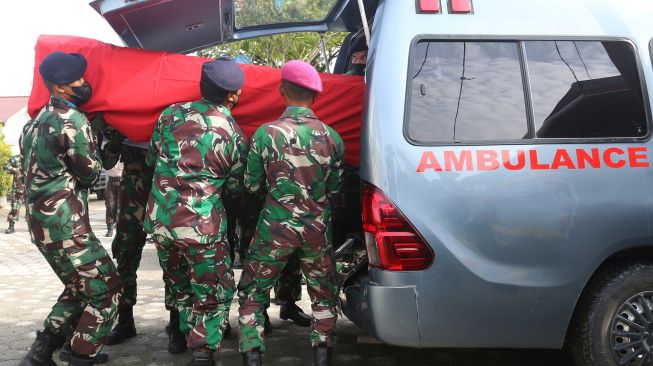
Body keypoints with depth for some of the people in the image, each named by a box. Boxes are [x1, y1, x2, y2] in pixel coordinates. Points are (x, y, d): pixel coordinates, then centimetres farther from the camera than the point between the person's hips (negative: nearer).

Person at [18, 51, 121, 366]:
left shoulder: (37, 122, 14)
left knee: (79, 288, 22)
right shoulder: (72, 121, -15)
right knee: (107, 290, 1)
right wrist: (95, 149, 10)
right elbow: (90, 174, -7)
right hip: (65, 226, -9)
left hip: (41, 222, 9)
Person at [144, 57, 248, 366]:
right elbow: (234, 189, 6)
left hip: (160, 220, 5)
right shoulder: (233, 135, -5)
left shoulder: (171, 114, 2)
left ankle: (187, 338, 37)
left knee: (180, 289, 24)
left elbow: (152, 159, 15)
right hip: (202, 225, -4)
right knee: (215, 294, 11)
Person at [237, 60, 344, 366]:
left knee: (252, 295, 15)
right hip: (318, 231, 2)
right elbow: (334, 189, 4)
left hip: (275, 228, -1)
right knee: (324, 298, 18)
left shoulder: (265, 133, -9)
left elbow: (252, 185, 0)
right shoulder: (331, 137, -4)